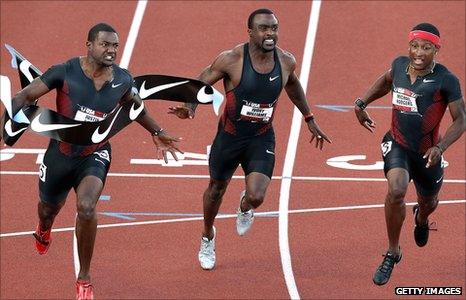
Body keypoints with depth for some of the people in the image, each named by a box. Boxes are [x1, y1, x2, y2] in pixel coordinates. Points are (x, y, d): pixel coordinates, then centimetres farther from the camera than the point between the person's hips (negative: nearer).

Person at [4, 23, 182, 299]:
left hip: (95, 155, 0)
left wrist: (157, 133, 20)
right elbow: (25, 96, -13)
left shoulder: (123, 80, -9)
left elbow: (135, 106, 15)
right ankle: (44, 230, 67)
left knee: (86, 207, -27)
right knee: (50, 208, 23)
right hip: (61, 153, 0)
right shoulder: (65, 72, -20)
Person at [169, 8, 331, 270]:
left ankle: (245, 207, 24)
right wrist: (191, 106, -26)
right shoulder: (232, 59, -21)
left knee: (257, 197, -17)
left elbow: (293, 85, 13)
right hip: (230, 136, -1)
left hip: (262, 138, 1)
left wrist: (310, 120, 19)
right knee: (217, 189, 18)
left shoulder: (286, 61, -10)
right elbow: (202, 82, -7)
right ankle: (208, 237, 48)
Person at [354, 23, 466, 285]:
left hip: (426, 152, -1)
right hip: (397, 144, 1)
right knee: (396, 190, -27)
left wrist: (440, 148, -29)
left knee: (429, 202, 22)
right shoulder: (400, 65, -8)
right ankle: (393, 253, -8)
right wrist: (361, 103, 9)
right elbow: (386, 81, 18)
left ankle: (421, 218, 65)